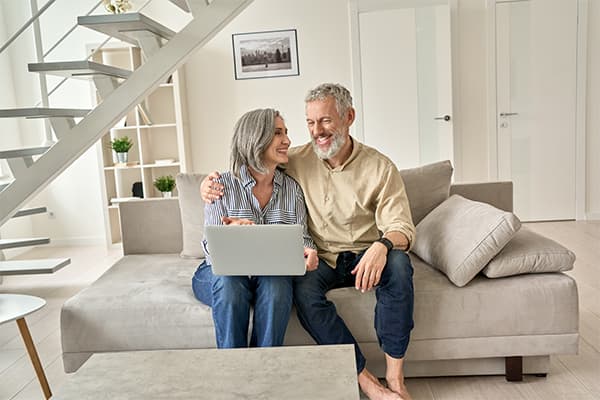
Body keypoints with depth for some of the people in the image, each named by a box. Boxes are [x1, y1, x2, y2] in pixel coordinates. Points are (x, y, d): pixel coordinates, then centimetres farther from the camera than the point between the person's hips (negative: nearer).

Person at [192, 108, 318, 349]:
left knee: (276, 284, -32)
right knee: (229, 283, -35)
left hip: (271, 273, 2)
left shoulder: (292, 189, 6)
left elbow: (301, 237, 5)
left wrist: (308, 251, -20)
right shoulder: (223, 186, -4)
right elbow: (211, 247, -8)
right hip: (222, 273, -1)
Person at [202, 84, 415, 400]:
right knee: (303, 289, -32)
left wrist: (382, 245, -36)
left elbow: (402, 228, -11)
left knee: (397, 262, -33)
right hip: (320, 259, 1)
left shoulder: (380, 167, -5)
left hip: (364, 256, 0)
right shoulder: (296, 160, 0)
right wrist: (211, 182, -11)